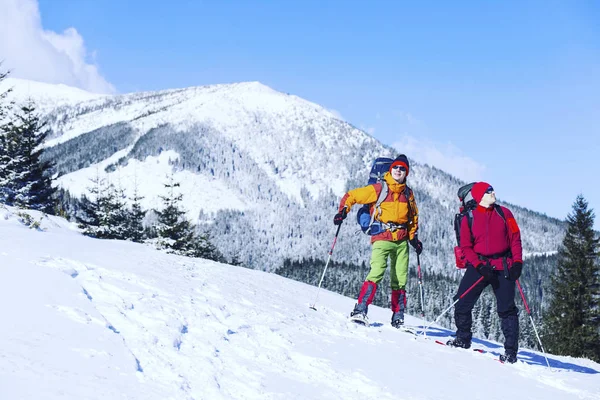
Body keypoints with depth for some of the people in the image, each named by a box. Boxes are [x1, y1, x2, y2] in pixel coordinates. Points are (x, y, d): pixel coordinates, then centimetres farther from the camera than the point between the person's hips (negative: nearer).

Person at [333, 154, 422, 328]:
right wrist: (342, 211, -12)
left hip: (402, 241, 5)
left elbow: (413, 216, 26)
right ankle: (360, 310, -22)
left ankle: (398, 318, 15)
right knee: (377, 272, -23)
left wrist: (414, 237, 19)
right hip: (382, 239, -5)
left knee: (400, 280, 6)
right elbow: (351, 196, 3)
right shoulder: (377, 189, -1)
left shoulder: (408, 194, 13)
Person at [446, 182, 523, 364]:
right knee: (462, 303, -3)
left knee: (506, 308, -3)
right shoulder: (469, 218, 3)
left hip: (503, 267, -1)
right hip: (479, 265, 1)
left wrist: (517, 262, -8)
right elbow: (466, 247, 0)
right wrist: (479, 266, -14)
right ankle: (463, 339, 18)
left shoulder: (504, 213, 5)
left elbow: (515, 239, 5)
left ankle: (511, 351, 2)